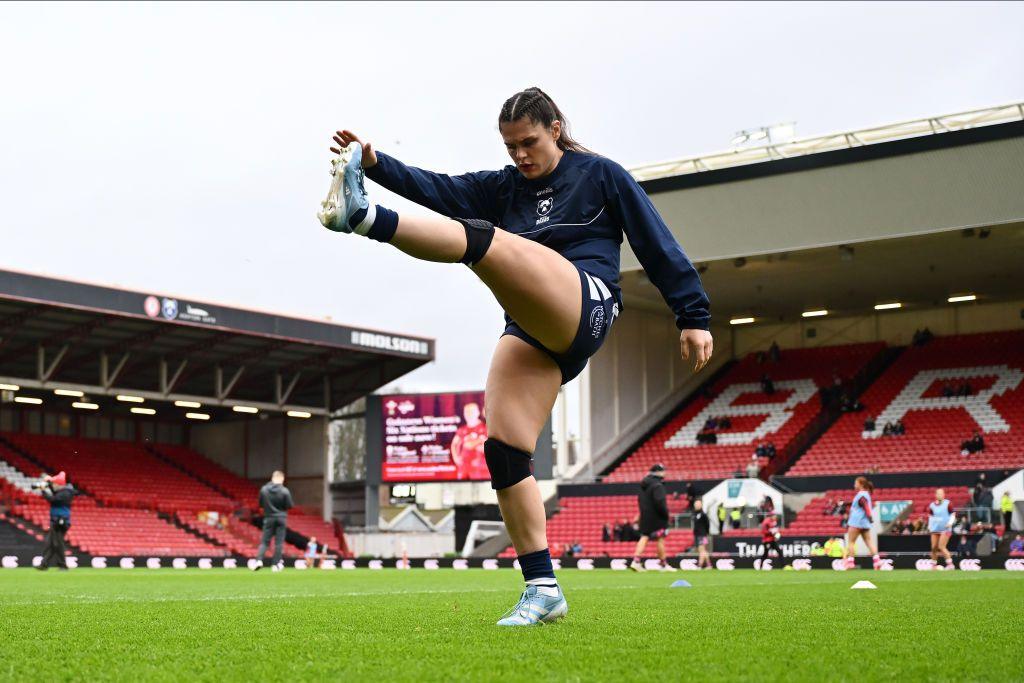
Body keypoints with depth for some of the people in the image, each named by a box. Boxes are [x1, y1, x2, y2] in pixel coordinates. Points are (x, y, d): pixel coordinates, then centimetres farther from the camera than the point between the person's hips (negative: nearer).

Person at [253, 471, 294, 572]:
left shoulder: (264, 489, -3)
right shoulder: (284, 491, -10)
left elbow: (260, 504, 6)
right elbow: (290, 506, -6)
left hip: (268, 518, 2)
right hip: (281, 518, -2)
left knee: (265, 541, 6)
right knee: (279, 542, 4)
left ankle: (259, 560, -14)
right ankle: (276, 564, 3)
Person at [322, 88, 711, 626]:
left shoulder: (600, 174, 12)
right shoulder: (503, 187, 23)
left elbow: (657, 243, 10)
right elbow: (438, 189, 8)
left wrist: (693, 316, 5)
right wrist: (376, 164, -8)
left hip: (585, 308, -6)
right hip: (531, 332, 6)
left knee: (480, 239, -27)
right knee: (503, 449, -9)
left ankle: (363, 217, -49)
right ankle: (543, 588, -4)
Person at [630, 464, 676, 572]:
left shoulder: (644, 485, 13)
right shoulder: (657, 485, -16)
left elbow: (640, 499, 20)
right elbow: (660, 502, -24)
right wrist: (666, 514, -14)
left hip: (645, 516, 8)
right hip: (656, 517, -8)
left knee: (644, 538, 8)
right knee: (660, 540, 0)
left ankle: (636, 561, -4)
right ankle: (664, 565, 6)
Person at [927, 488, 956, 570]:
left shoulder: (948, 504, -3)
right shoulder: (932, 505, 7)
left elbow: (952, 515, 1)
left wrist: (950, 523, -13)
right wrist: (929, 526, 9)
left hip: (945, 529, -4)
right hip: (935, 529, 4)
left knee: (941, 547, -15)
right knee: (934, 548, 3)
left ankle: (950, 564, -8)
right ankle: (934, 565, 16)